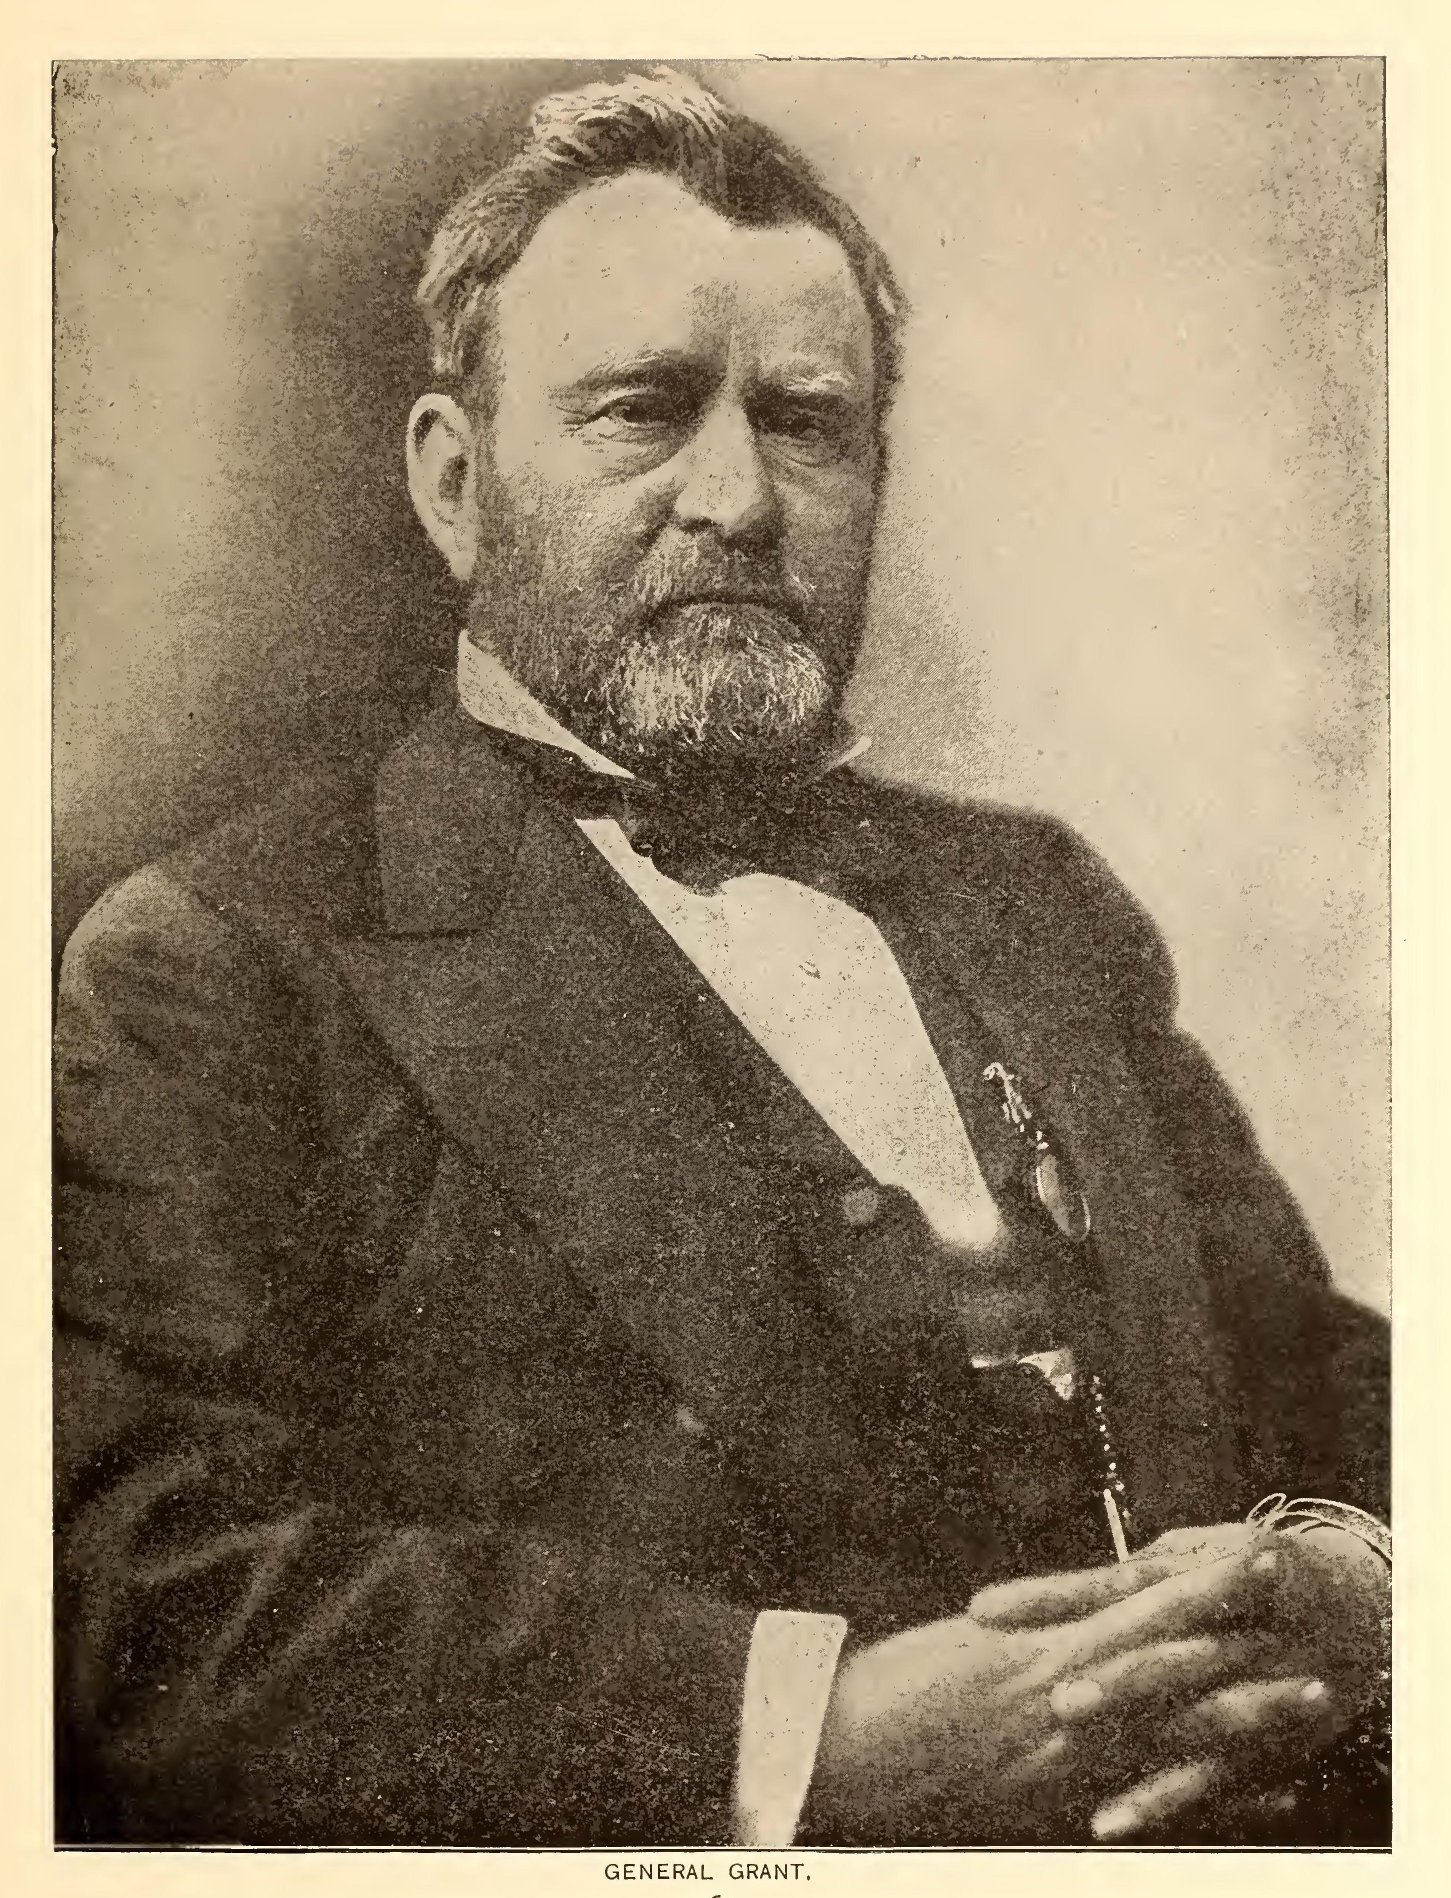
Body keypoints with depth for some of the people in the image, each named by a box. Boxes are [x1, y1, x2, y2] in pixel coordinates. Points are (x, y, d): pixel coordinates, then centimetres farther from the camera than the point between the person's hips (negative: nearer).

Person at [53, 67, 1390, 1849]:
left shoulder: (1038, 900, 16)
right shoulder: (211, 968, -3)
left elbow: (1335, 1380, 15)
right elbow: (159, 1602, -13)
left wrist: (1339, 1585, -7)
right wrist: (812, 1733, -21)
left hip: (1230, 1830, 6)